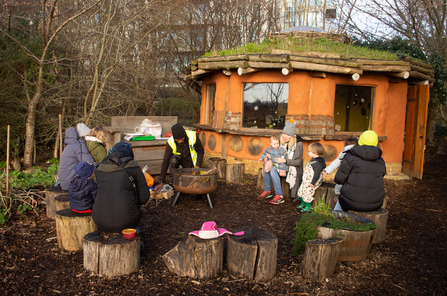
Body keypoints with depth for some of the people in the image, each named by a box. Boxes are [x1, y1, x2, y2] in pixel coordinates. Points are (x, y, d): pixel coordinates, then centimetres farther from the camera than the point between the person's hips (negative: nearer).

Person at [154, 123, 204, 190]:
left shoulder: (193, 136, -27)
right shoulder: (171, 143, -26)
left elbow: (201, 151, -10)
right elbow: (165, 162, -25)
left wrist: (198, 166, -20)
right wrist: (161, 182, -28)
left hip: (192, 162, 0)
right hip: (181, 160, 0)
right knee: (174, 159, -35)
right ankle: (172, 182, -16)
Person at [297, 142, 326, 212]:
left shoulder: (318, 163, -22)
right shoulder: (313, 160, 11)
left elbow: (317, 174, -26)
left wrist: (313, 183, -26)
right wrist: (304, 179, 26)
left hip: (311, 182, -11)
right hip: (306, 181, 11)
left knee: (307, 192, -12)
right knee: (301, 191, 16)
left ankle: (308, 207, 2)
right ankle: (303, 204, 32)